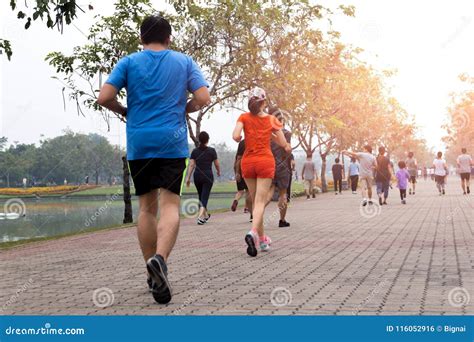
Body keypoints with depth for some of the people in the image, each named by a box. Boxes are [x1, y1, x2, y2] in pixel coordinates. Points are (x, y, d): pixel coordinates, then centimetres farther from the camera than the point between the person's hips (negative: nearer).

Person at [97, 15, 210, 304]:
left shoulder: (129, 62, 6)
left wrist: (125, 111, 15)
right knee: (170, 205, -4)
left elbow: (104, 97, -4)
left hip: (139, 144, 1)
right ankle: (160, 257, -31)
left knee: (147, 207, 9)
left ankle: (154, 276, 12)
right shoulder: (184, 61, 7)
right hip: (173, 142, -1)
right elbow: (203, 98, -3)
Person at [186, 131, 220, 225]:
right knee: (204, 197, -6)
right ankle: (200, 216, -23)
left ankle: (206, 215, 34)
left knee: (201, 196, 19)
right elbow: (217, 164, 3)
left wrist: (188, 178, 0)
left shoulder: (195, 151, 3)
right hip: (208, 176, -3)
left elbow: (191, 165, -2)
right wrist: (219, 172, 23)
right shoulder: (211, 151, -4)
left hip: (197, 176, 3)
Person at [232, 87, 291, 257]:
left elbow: (236, 136, -18)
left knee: (255, 201, 15)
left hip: (248, 161, 2)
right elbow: (284, 144, 3)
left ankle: (262, 238, 22)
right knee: (260, 201, -7)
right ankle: (253, 232, -32)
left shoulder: (244, 117, -1)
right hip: (265, 161, -2)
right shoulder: (272, 120, 0)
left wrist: (239, 138, 4)